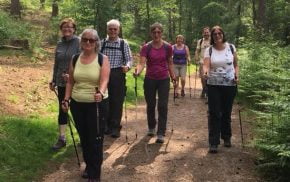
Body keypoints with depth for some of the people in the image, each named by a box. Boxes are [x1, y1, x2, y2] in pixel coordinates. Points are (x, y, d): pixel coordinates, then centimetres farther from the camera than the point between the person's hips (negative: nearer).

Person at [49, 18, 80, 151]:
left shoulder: (79, 42, -9)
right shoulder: (59, 44, 8)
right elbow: (56, 64, 14)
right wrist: (53, 80, 13)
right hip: (61, 82, 5)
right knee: (62, 110, 8)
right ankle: (61, 139, 16)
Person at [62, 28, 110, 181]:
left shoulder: (103, 59, -8)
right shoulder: (75, 59, 4)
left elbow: (104, 80, -21)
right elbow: (70, 82, 10)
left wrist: (101, 93, -40)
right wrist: (66, 100, 3)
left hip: (96, 104, -4)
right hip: (77, 104, 4)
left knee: (95, 140, -1)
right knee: (84, 138, 16)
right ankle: (88, 166, 35)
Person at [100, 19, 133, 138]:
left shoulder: (123, 44, 1)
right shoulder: (102, 43, 7)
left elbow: (129, 59, -1)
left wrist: (127, 66, -21)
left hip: (118, 75, -2)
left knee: (117, 102, 0)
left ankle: (115, 128, 11)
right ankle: (107, 125, 23)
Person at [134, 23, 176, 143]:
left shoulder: (167, 47, -2)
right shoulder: (146, 47, -7)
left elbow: (170, 63, 9)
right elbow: (142, 63, -18)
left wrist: (173, 77, 7)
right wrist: (137, 71, -37)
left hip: (164, 80, 0)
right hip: (150, 79, 0)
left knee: (163, 106, -6)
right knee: (150, 105, 11)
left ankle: (161, 134, -1)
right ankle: (151, 128, 34)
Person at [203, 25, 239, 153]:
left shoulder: (231, 47, 2)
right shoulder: (209, 50, -2)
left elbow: (236, 64, 10)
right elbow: (206, 65, -14)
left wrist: (236, 75, -7)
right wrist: (205, 72, -36)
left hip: (230, 85, 1)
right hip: (214, 85, -1)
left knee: (226, 113, 11)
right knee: (214, 114, -5)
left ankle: (226, 137, 32)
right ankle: (213, 143, -1)